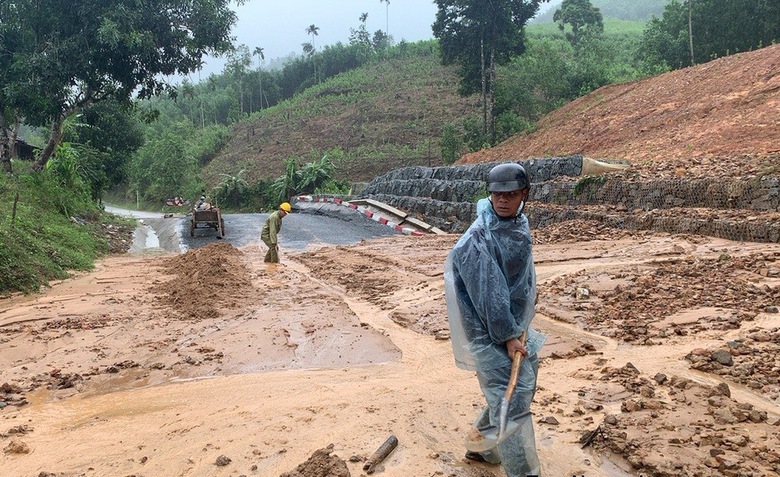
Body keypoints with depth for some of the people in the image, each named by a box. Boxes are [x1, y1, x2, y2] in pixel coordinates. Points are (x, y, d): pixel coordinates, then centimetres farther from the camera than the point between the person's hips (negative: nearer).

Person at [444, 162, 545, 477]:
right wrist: (507, 335, -20)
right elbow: (488, 291, -23)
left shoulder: (519, 224, 3)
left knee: (523, 386, 20)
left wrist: (519, 326, 11)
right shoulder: (478, 238, -22)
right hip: (490, 332, -9)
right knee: (511, 401, -4)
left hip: (515, 323, 9)